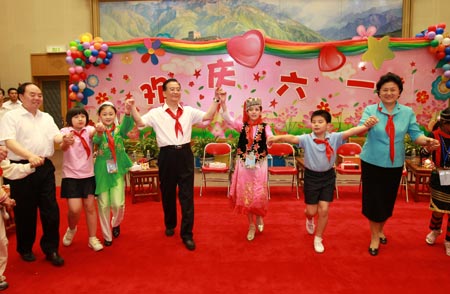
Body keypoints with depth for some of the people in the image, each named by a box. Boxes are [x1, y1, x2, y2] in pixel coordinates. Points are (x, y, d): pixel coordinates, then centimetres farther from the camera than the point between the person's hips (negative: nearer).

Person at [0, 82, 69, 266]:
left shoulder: (47, 118, 14)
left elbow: (56, 137, 5)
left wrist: (65, 138, -20)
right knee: (25, 211, 7)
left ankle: (51, 249, 18)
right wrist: (30, 156, -30)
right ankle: (25, 249, 28)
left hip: (45, 168, 4)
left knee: (51, 209, 4)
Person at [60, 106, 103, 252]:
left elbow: (93, 133, -25)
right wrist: (67, 142, -49)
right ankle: (71, 229, 25)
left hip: (88, 175, 2)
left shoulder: (89, 130, -1)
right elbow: (62, 147, -25)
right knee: (75, 209, -8)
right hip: (71, 176, -2)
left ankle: (93, 239, 19)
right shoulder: (65, 131, -5)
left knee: (90, 207, 6)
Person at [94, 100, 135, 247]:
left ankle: (116, 224, 30)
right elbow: (96, 141, -25)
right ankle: (107, 235, 24)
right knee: (104, 205, 6)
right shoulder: (98, 132, -2)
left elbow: (128, 125, -23)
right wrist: (99, 132, -49)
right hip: (102, 171, 0)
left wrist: (128, 113, -43)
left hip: (117, 170, 0)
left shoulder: (119, 130, 0)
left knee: (118, 203, -4)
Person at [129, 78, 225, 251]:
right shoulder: (156, 113, 1)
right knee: (168, 193, 14)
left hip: (185, 154, 1)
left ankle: (187, 234, 11)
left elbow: (208, 116, -1)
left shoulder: (189, 111, 7)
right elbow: (140, 122, -9)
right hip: (167, 155, -1)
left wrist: (217, 100, -10)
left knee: (187, 195, 1)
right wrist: (132, 108, -22)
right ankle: (170, 225, 40)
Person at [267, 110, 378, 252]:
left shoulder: (334, 138, -11)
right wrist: (278, 138, -52)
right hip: (311, 177, -1)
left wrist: (366, 126, -41)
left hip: (328, 177, 1)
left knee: (324, 210, 2)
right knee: (312, 211, 8)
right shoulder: (307, 139, -16)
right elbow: (292, 138, -33)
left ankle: (318, 239, 25)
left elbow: (350, 132, -25)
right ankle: (309, 219, 49)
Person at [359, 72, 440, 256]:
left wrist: (426, 141, -28)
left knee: (388, 200, 17)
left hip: (395, 164, 3)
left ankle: (381, 229, 43)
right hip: (372, 163, -2)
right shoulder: (370, 110, -9)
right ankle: (374, 236, 25)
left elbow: (415, 134, -6)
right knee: (373, 200, 5)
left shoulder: (407, 112, -2)